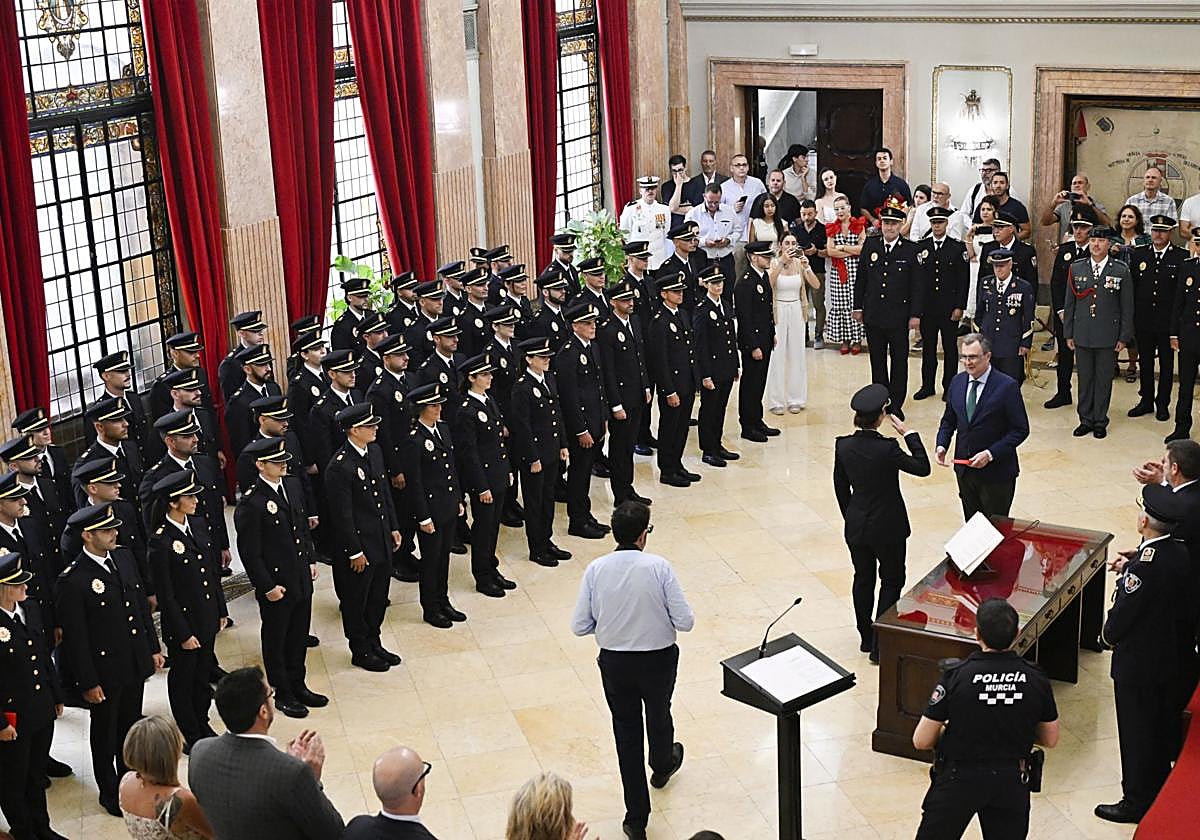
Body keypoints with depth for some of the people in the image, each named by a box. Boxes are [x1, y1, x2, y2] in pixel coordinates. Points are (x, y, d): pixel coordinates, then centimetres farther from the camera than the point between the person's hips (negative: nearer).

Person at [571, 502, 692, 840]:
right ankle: (662, 765, 60)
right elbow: (685, 622, -18)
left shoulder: (596, 570, -14)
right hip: (658, 658, -1)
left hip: (614, 663, 1)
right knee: (659, 715, 28)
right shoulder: (659, 567, -20)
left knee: (627, 732, 14)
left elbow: (579, 626, -9)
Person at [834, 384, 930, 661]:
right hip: (887, 528, -5)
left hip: (856, 526, 5)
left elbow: (841, 488, 3)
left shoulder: (843, 446, -8)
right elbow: (923, 468, -12)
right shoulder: (887, 449, -24)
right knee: (892, 581, 12)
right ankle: (880, 645, 11)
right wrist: (909, 434, -6)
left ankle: (866, 637, 33)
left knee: (863, 579, 21)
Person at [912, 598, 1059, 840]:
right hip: (1013, 781, 3)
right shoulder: (1036, 679, -10)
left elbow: (921, 741, -12)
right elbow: (1050, 739, 4)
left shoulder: (956, 677, -18)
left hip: (958, 778, -3)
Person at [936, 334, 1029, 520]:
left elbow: (1020, 429, -13)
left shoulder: (1007, 386, -14)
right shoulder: (957, 382, 4)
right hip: (964, 469, 5)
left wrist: (990, 454, -21)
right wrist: (942, 445, -5)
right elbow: (949, 420, 14)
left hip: (996, 472, -5)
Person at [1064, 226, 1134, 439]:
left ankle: (1100, 421, 17)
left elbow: (1127, 307, 0)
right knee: (1084, 379, 9)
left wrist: (1124, 337, -3)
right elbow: (1070, 304, 8)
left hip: (1108, 337, -2)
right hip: (1082, 336, 2)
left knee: (1104, 380, 6)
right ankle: (1086, 420, 21)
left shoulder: (1121, 270, -2)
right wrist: (1068, 334, 5)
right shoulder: (1076, 268, 5)